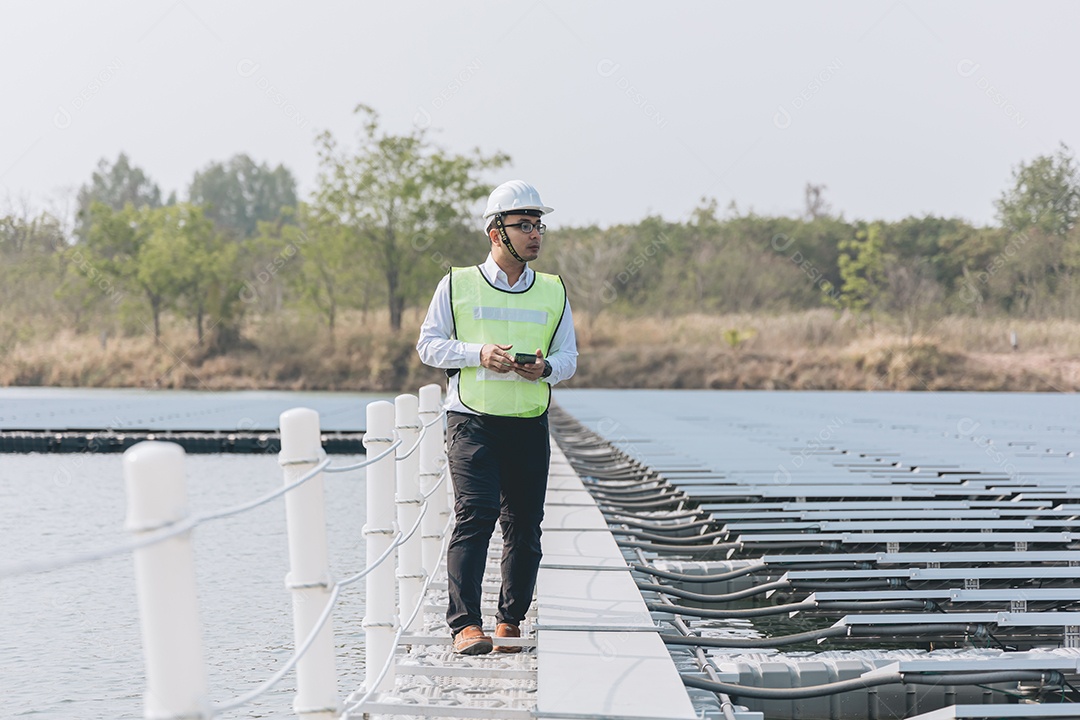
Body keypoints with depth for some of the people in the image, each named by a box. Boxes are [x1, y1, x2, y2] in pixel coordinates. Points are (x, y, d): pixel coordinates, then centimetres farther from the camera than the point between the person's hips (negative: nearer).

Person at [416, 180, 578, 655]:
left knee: (524, 525, 4)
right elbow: (429, 344, 3)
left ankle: (510, 621, 17)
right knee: (475, 514, -15)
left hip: (529, 424, 4)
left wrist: (545, 368, -11)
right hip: (472, 420, -3)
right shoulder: (458, 285, 4)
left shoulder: (553, 293, 13)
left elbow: (568, 356, 13)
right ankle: (465, 624, -17)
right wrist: (479, 353, -13)